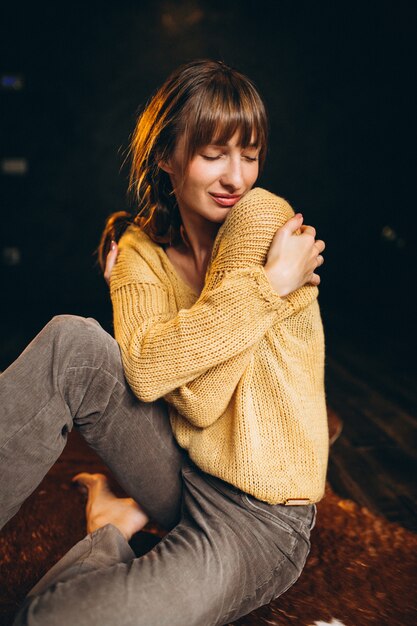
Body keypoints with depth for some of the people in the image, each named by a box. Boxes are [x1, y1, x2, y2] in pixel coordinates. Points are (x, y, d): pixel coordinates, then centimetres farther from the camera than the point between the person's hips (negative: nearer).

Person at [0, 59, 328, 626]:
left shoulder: (263, 213, -15)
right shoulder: (141, 248, 3)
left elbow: (204, 399, -20)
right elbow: (145, 371, -18)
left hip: (258, 515, -4)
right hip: (185, 470, 5)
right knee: (72, 341, -20)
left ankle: (117, 525, 8)